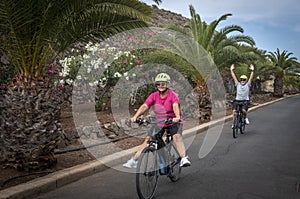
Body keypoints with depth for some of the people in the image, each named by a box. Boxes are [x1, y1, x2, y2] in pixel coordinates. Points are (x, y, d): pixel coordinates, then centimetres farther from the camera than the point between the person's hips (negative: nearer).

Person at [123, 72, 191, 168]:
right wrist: (135, 116, -31)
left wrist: (177, 117, -51)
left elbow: (175, 106, -32)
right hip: (159, 123, 3)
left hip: (173, 122, -3)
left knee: (177, 136, -30)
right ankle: (133, 160, 6)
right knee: (148, 140, -2)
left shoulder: (172, 95, -14)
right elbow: (144, 106, -16)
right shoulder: (154, 96, -5)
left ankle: (184, 158, -29)